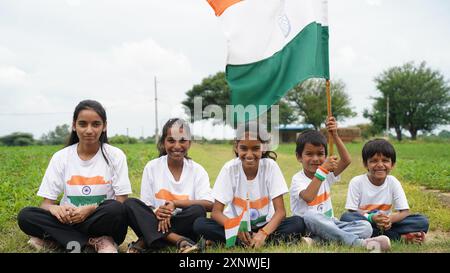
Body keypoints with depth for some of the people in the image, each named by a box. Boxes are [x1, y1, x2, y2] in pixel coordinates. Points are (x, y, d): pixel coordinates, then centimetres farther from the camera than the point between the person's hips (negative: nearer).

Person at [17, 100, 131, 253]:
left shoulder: (115, 156, -3)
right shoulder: (60, 157, 2)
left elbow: (121, 203, -6)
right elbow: (46, 203, 1)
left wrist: (91, 209, -23)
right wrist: (54, 208, -23)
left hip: (103, 222, -2)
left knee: (116, 210, -35)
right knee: (25, 216, -23)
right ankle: (97, 242, -23)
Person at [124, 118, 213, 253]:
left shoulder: (197, 170, 1)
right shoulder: (152, 167, 3)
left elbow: (209, 204, -12)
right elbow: (145, 206, 2)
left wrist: (175, 203, -22)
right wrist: (156, 212, -22)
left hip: (183, 227, -1)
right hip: (156, 224, 1)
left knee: (198, 210, -30)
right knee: (130, 203, -23)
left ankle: (145, 242, -24)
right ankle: (180, 242, -33)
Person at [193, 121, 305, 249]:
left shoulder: (270, 166, -14)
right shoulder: (230, 168, -14)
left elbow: (280, 211, -16)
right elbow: (216, 212, -14)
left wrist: (263, 233, -34)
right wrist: (236, 228, -34)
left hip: (264, 225, 0)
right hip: (236, 225, 0)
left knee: (298, 223, -26)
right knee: (199, 224, -25)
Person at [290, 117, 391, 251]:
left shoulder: (327, 174, 8)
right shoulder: (298, 179, -9)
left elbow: (346, 161, -8)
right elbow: (308, 197, -29)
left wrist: (335, 136, -15)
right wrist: (322, 170, -29)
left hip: (329, 224, 6)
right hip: (306, 226, -5)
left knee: (365, 226, -16)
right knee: (310, 217, -39)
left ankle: (317, 241, -29)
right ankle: (359, 243, -34)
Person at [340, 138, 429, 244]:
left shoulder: (393, 182, 0)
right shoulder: (357, 182, -7)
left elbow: (405, 212, -3)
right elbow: (351, 212, -9)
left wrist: (390, 219, -25)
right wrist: (371, 218, -29)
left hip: (386, 225, 1)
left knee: (422, 221, -15)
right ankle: (402, 237, -29)